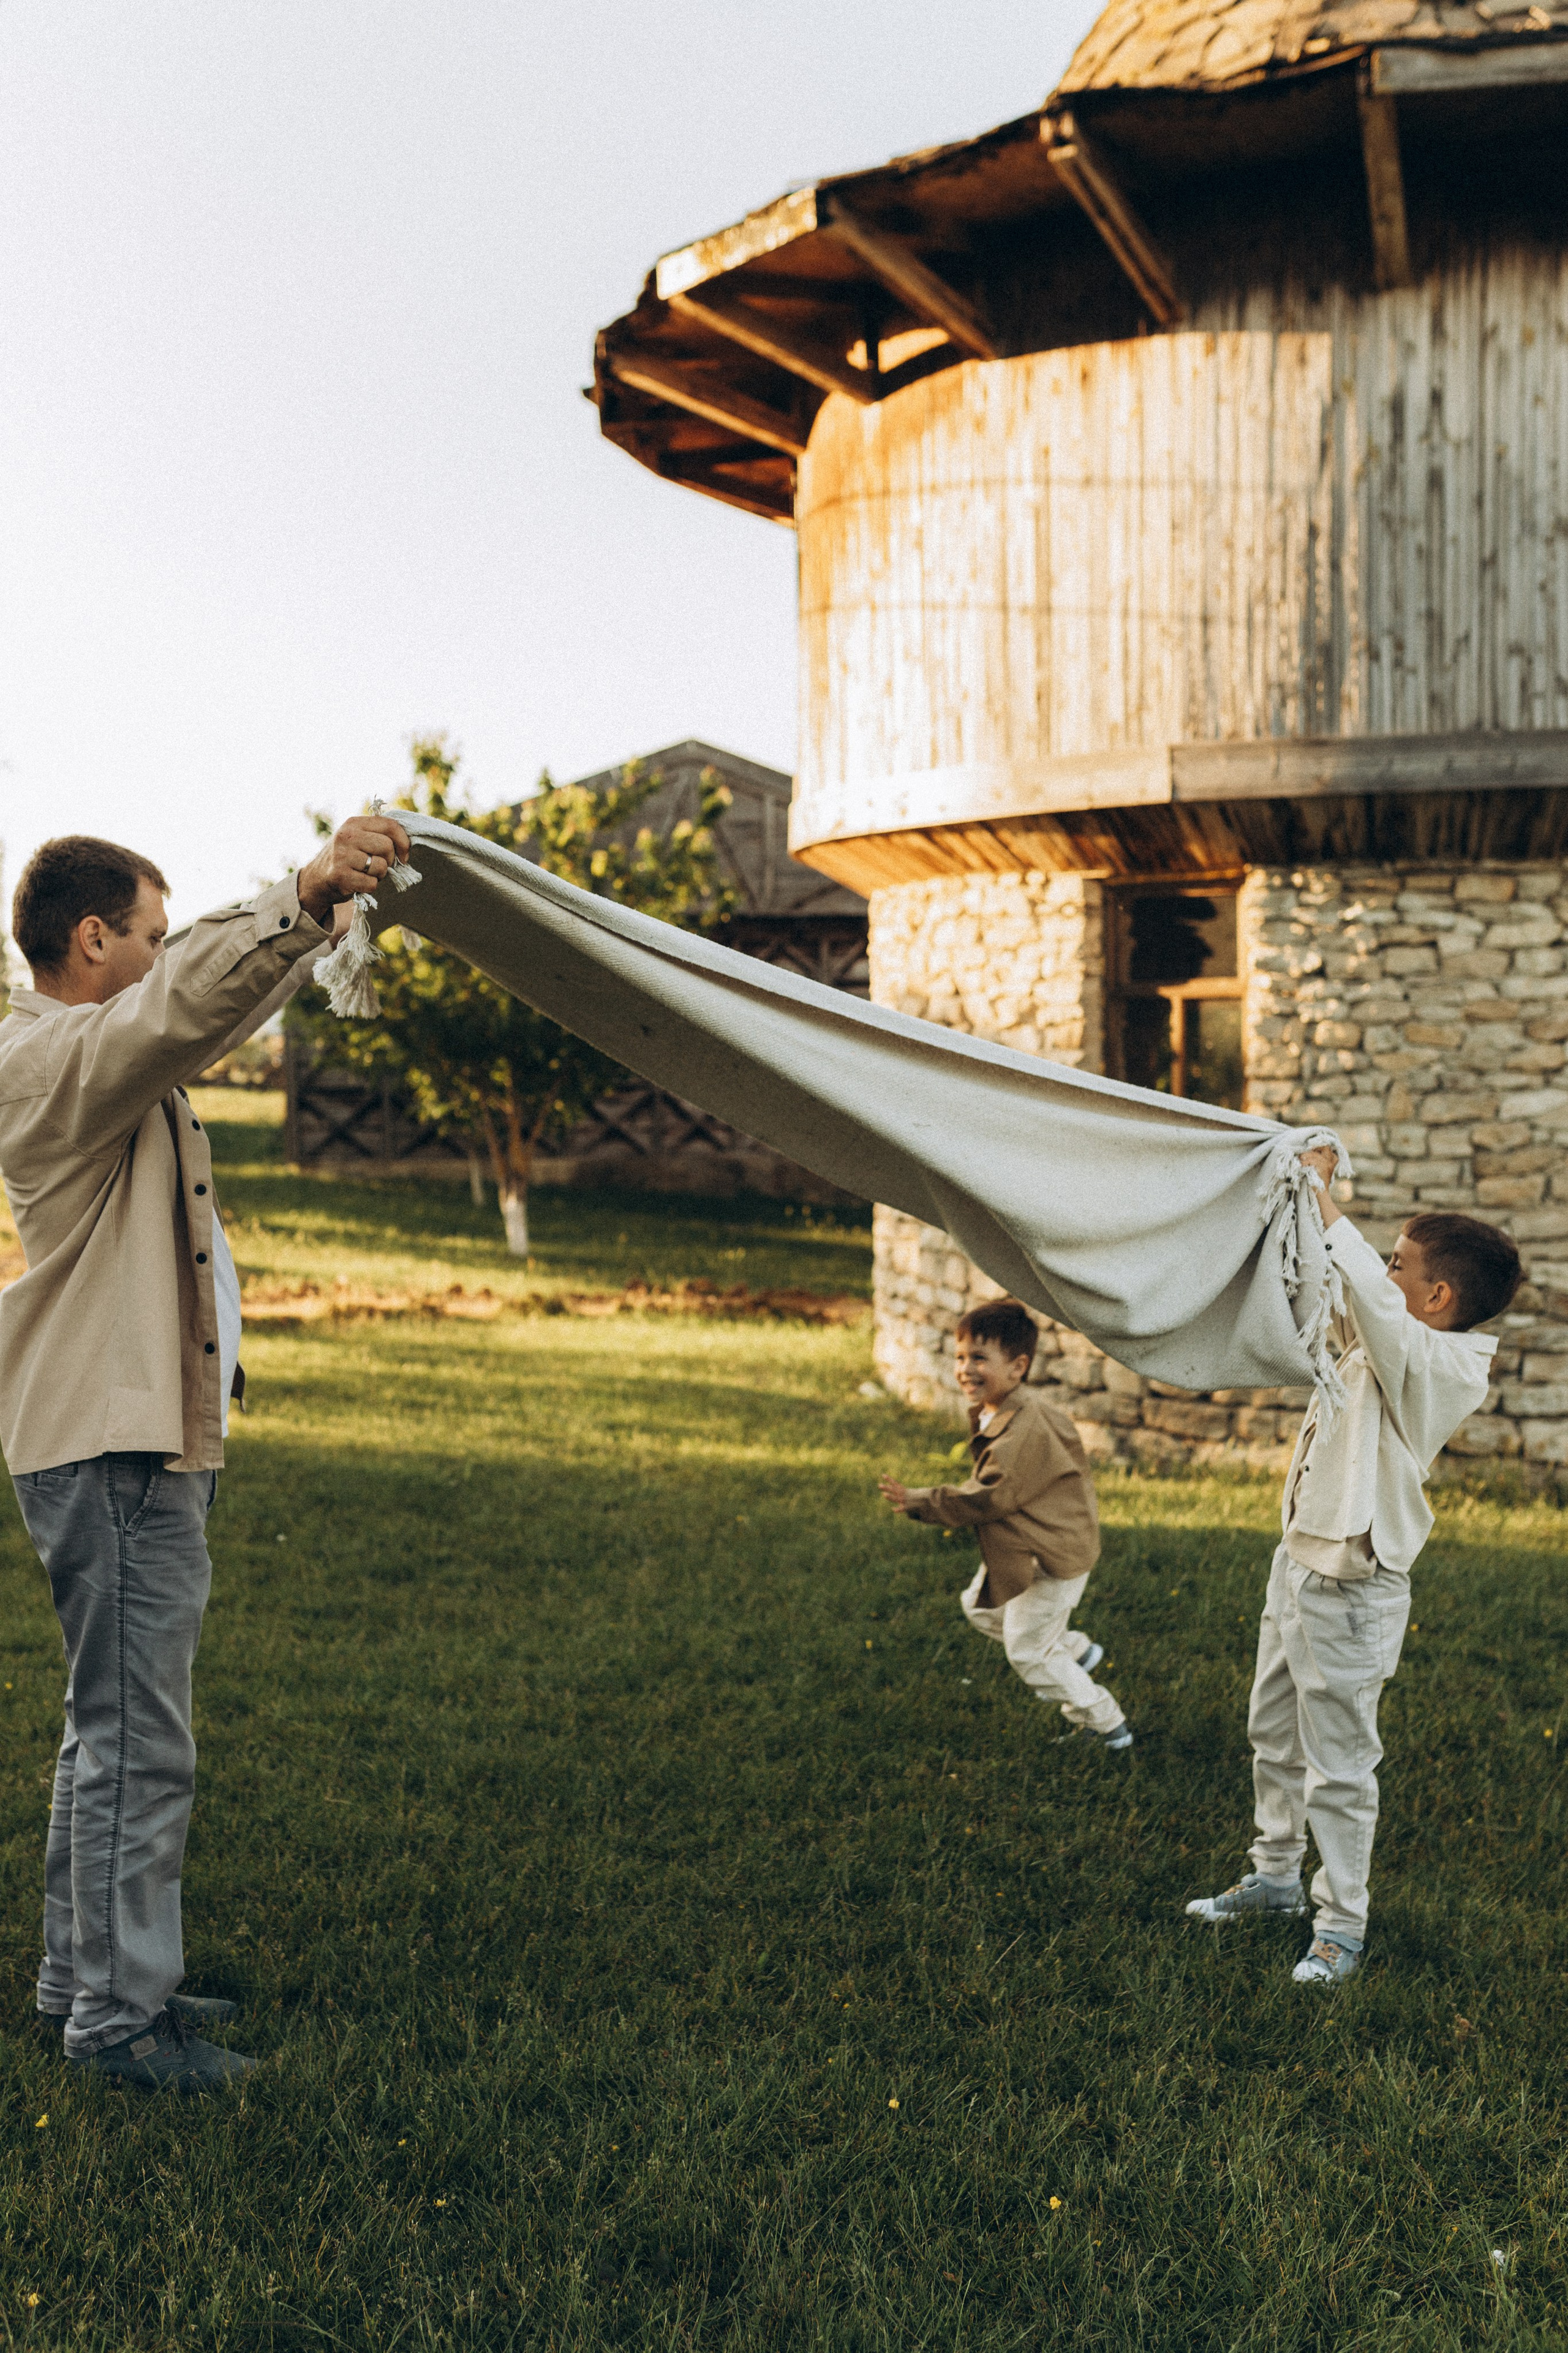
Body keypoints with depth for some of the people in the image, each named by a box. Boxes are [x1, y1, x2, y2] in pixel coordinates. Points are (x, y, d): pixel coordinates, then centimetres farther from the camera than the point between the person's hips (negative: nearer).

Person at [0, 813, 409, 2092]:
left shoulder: (107, 1053, 16)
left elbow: (223, 1001, 28)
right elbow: (194, 996, -35)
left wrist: (331, 899, 22)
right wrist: (307, 893, -44)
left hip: (139, 1438, 11)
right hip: (113, 1449, -11)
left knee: (114, 1728, 18)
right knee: (137, 1741, -4)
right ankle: (118, 2016, 6)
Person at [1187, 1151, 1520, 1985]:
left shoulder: (1438, 1363, -21)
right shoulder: (1381, 1347, 6)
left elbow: (1372, 1298, -38)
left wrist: (1325, 1202, -29)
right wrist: (1305, 1199, 9)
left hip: (1353, 1588, -9)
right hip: (1299, 1563, 9)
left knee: (1338, 1766, 1)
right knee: (1274, 1736, 21)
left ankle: (1341, 1925, 15)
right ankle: (1276, 1875, 38)